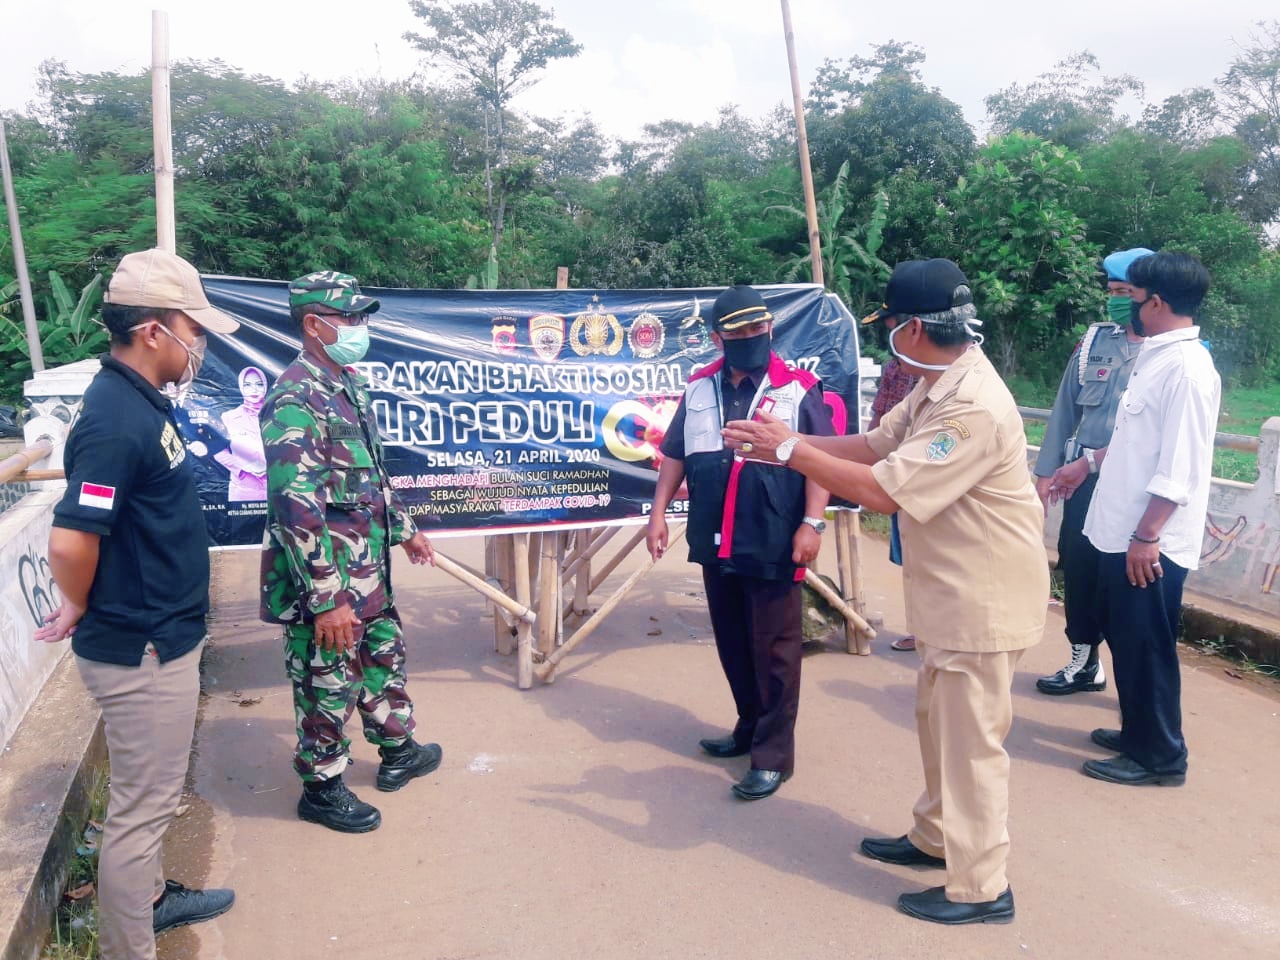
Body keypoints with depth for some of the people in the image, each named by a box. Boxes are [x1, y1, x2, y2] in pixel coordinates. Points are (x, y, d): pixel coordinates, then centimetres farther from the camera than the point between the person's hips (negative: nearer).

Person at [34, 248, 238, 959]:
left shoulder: (141, 401, 5)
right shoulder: (117, 421, -25)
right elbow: (70, 541, -29)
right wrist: (79, 611, -10)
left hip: (164, 639, 9)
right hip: (139, 652, -9)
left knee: (152, 793, 26)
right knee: (141, 806, 6)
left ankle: (149, 895, 46)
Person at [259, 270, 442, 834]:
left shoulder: (349, 384, 8)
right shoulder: (295, 400, -22)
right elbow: (296, 511, -27)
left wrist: (405, 529, 26)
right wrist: (326, 600, -26)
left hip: (368, 570, 9)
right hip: (325, 582, -9)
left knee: (384, 656, 23)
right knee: (327, 685, 8)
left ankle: (397, 751, 44)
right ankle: (322, 789, 28)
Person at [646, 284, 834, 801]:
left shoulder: (798, 389, -5)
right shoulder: (699, 389, 8)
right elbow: (674, 454, 14)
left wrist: (812, 523, -14)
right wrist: (658, 514, 8)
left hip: (774, 546, -5)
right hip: (715, 544, 5)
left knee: (774, 650, 2)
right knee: (732, 645, 17)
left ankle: (773, 754, 12)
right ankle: (750, 727, 35)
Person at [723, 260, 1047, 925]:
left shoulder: (973, 408, -28)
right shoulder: (937, 389, 6)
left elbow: (884, 489, -30)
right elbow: (874, 446, 10)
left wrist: (791, 452, -21)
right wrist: (786, 441, 0)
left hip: (981, 598, -10)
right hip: (947, 593, 10)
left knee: (969, 741, 3)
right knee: (938, 723, 22)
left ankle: (980, 889, 19)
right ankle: (934, 837, 41)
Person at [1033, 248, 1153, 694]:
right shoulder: (1094, 342, 6)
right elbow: (1065, 408, 9)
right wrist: (1046, 472, 7)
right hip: (1085, 478, 5)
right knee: (1076, 568, 10)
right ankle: (1084, 661, 27)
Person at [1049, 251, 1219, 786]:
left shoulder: (1186, 367, -19)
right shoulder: (1157, 357, 11)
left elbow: (1179, 467, -24)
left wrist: (1147, 536, -23)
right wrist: (1086, 466, 31)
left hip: (1149, 542, -10)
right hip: (1122, 532, 10)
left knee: (1145, 646, 2)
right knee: (1125, 638, 19)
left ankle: (1159, 756, 17)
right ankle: (1138, 732, 34)